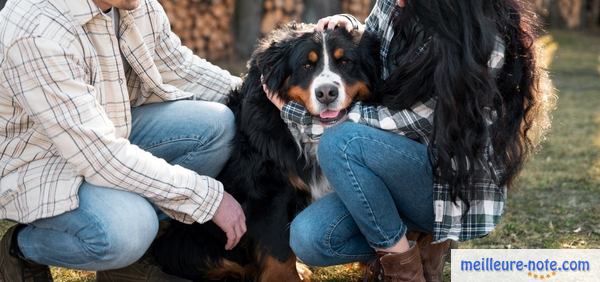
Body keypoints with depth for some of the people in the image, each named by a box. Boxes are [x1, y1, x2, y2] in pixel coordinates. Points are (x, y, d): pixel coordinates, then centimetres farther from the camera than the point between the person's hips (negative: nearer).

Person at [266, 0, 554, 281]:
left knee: (341, 142, -28)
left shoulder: (483, 45, -24)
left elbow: (400, 121, -23)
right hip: (397, 171, 6)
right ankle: (421, 237, 7)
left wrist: (292, 110, -16)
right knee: (308, 238, -17)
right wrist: (349, 28, -7)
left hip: (457, 186, -6)